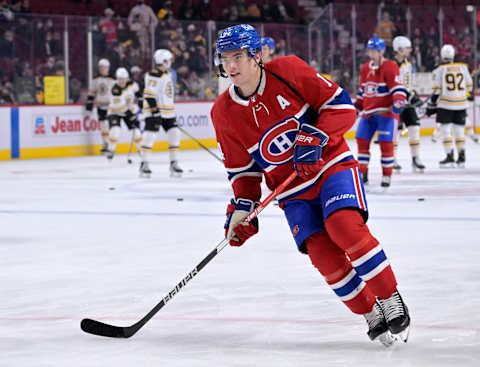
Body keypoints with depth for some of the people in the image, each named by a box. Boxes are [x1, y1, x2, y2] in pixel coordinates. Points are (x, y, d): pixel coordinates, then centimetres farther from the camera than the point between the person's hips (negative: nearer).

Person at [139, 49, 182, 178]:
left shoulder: (167, 74, 16)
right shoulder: (154, 75, -14)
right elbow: (149, 94, -20)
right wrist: (154, 109, -24)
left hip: (168, 111, 9)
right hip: (154, 110, -9)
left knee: (174, 134, 3)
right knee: (150, 136, -11)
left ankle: (174, 163, 11)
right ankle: (144, 164, -3)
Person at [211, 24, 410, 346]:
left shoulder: (288, 71, -12)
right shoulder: (224, 113, -2)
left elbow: (341, 105, -8)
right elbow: (242, 167, 8)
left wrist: (315, 137, -22)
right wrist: (242, 206, -5)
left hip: (332, 164, -3)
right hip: (293, 191, 3)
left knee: (344, 226, -28)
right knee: (322, 253, -17)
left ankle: (393, 304, -13)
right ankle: (372, 316, 1)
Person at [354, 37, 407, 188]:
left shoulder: (390, 67, -9)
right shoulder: (365, 68, 14)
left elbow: (397, 87, -16)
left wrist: (399, 101, -31)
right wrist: (357, 105, 26)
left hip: (385, 111, -7)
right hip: (368, 112, 7)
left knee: (386, 143, -9)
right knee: (362, 140, 5)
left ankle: (387, 175, -1)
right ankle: (362, 173, 15)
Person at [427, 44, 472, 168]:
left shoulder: (439, 70, -6)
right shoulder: (463, 67, 3)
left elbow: (436, 90, -7)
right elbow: (469, 86, 11)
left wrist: (431, 106, 2)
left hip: (446, 103, -3)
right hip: (461, 104, 3)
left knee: (445, 129, 3)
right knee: (459, 129, 12)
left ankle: (450, 157, -5)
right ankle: (461, 157, 11)